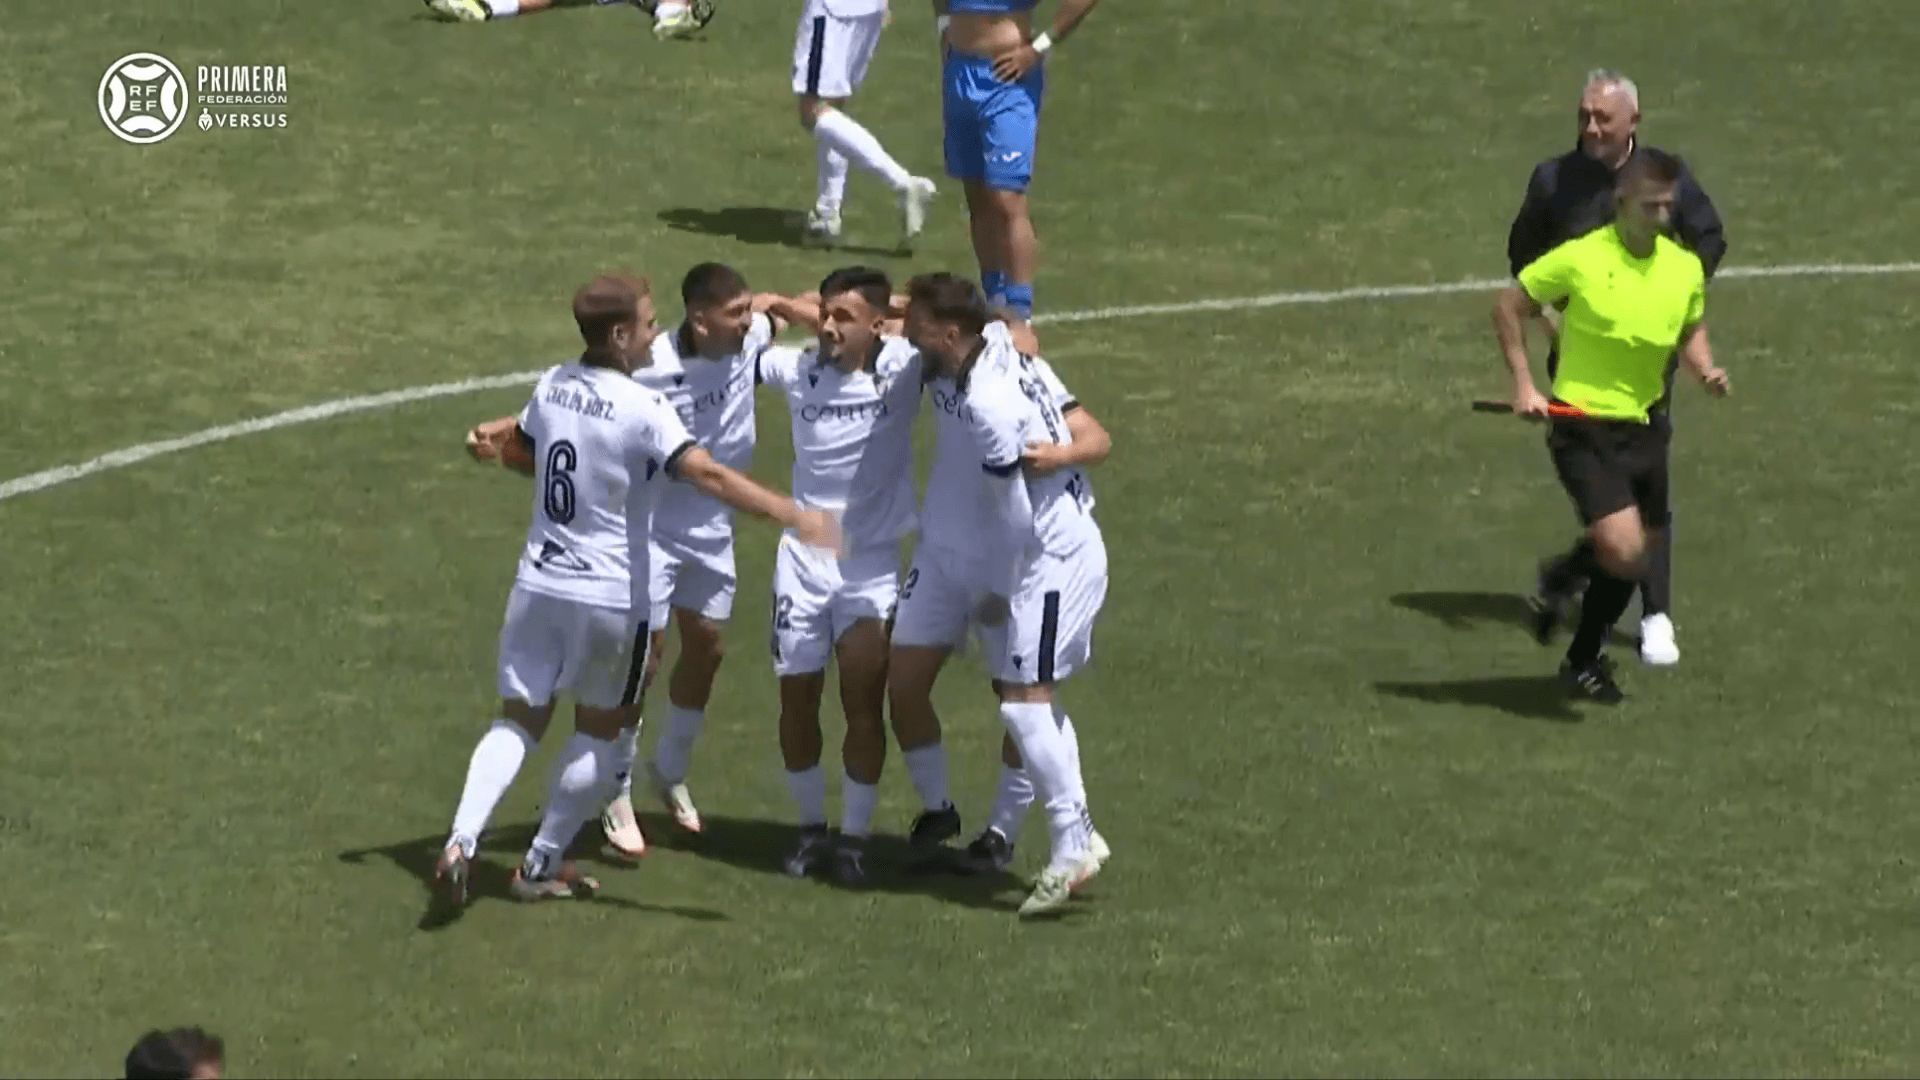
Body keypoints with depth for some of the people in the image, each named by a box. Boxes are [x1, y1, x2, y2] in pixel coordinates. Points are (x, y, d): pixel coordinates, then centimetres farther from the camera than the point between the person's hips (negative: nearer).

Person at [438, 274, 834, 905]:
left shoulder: (553, 385, 2)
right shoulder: (642, 409, -18)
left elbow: (516, 453, 20)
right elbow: (710, 476, -29)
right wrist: (793, 516, -33)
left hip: (538, 584, 5)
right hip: (610, 597, -5)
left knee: (519, 720, 11)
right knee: (599, 731, 15)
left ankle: (461, 842, -10)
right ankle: (543, 864, 20)